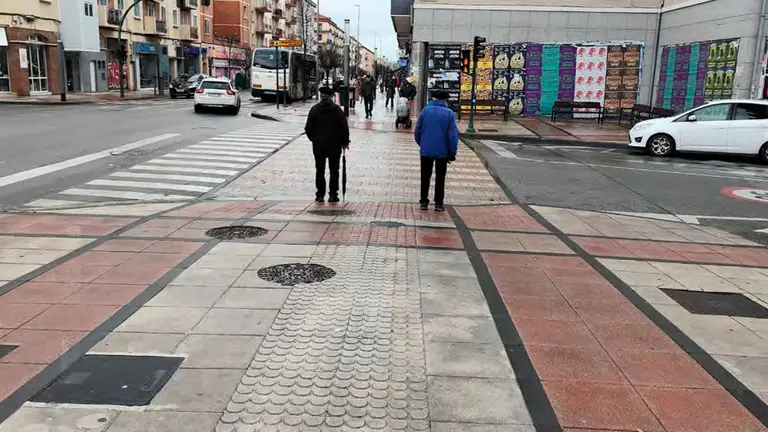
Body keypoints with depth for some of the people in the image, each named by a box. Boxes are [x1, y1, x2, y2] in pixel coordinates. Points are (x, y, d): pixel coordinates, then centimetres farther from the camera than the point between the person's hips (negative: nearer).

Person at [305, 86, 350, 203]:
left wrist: (314, 139, 13)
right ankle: (333, 195, 7)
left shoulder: (314, 109, -3)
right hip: (334, 145, -1)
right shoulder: (337, 109, -5)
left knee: (320, 170, 9)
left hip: (318, 145, 1)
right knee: (334, 170, 8)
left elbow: (308, 128, -2)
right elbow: (344, 128, -6)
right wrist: (345, 142, 6)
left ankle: (320, 195, 8)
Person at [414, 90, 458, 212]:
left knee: (425, 177, 13)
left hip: (425, 151, 1)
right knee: (440, 178, 11)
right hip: (442, 152, -1)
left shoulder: (425, 110, -3)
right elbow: (453, 135, -9)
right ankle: (438, 203, 11)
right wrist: (452, 153, -2)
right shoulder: (449, 113, -6)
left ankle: (424, 202, 15)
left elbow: (417, 130, -1)